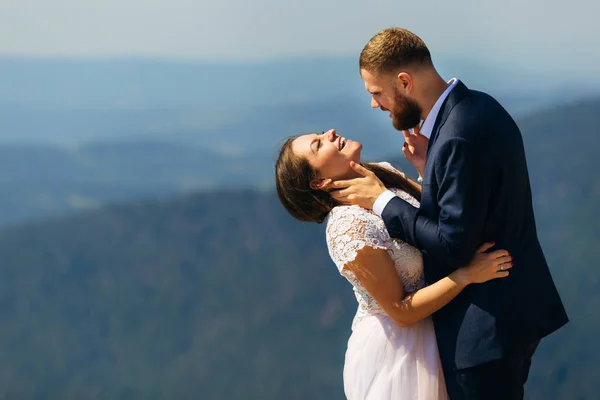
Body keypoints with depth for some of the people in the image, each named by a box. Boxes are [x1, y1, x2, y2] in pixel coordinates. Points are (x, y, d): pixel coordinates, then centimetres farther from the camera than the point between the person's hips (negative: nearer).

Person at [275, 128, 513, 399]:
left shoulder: (384, 172, -4)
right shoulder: (349, 227, -26)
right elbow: (401, 311, -22)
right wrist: (468, 274, -27)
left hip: (429, 331, 8)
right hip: (393, 348, -8)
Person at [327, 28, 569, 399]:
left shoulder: (459, 137, -25)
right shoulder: (480, 106, 6)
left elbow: (455, 245, -23)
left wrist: (383, 201, -14)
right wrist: (431, 166, 2)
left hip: (485, 326, -10)